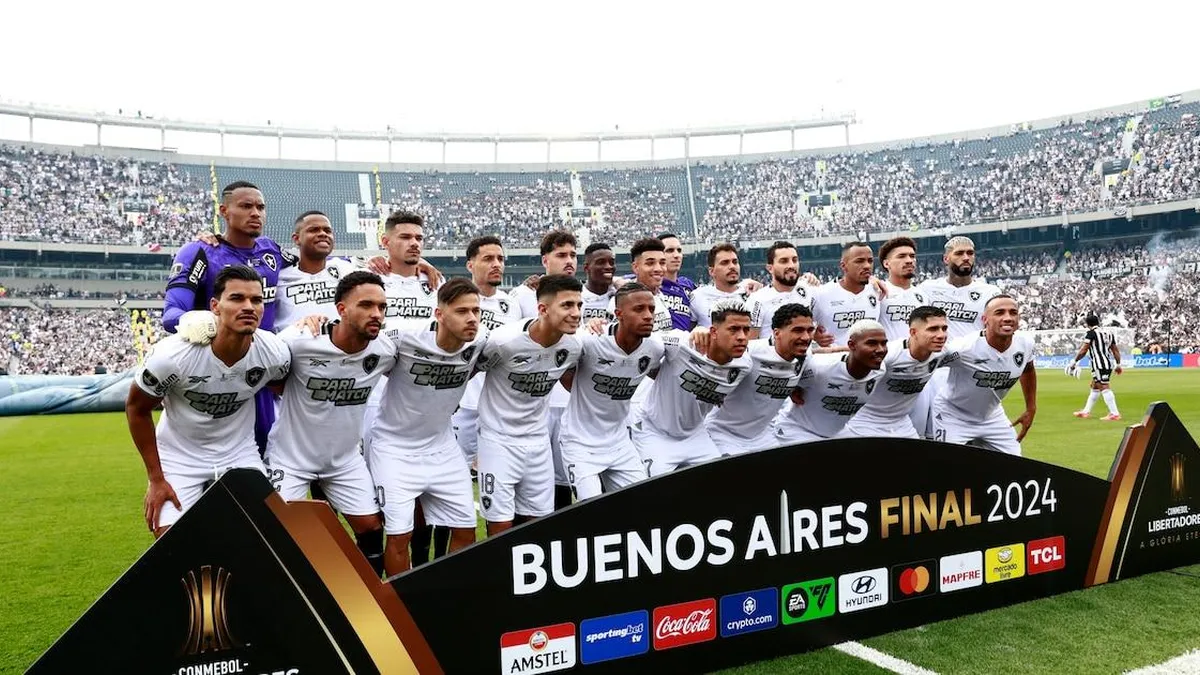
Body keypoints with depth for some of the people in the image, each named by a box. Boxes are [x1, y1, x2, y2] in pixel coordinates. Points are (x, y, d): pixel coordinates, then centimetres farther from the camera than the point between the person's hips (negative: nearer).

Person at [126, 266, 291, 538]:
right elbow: (136, 408, -10)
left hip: (240, 454, 2)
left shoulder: (276, 354, -20)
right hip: (179, 458, -2)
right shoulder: (172, 355, -27)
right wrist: (156, 479, -8)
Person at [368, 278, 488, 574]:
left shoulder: (480, 343, -13)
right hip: (394, 447, -4)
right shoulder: (404, 338, -25)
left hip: (442, 447, 5)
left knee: (465, 531, 9)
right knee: (400, 535, -4)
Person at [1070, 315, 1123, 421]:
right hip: (1109, 363, 9)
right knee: (1094, 387, 18)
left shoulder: (1091, 333, -7)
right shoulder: (1108, 332, 15)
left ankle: (1114, 414, -15)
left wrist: (1074, 362, -2)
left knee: (1104, 388, -10)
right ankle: (1086, 411, 28)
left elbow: (1083, 351, -11)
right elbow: (1115, 350, 17)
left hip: (1100, 365, -9)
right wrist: (1118, 365, 23)